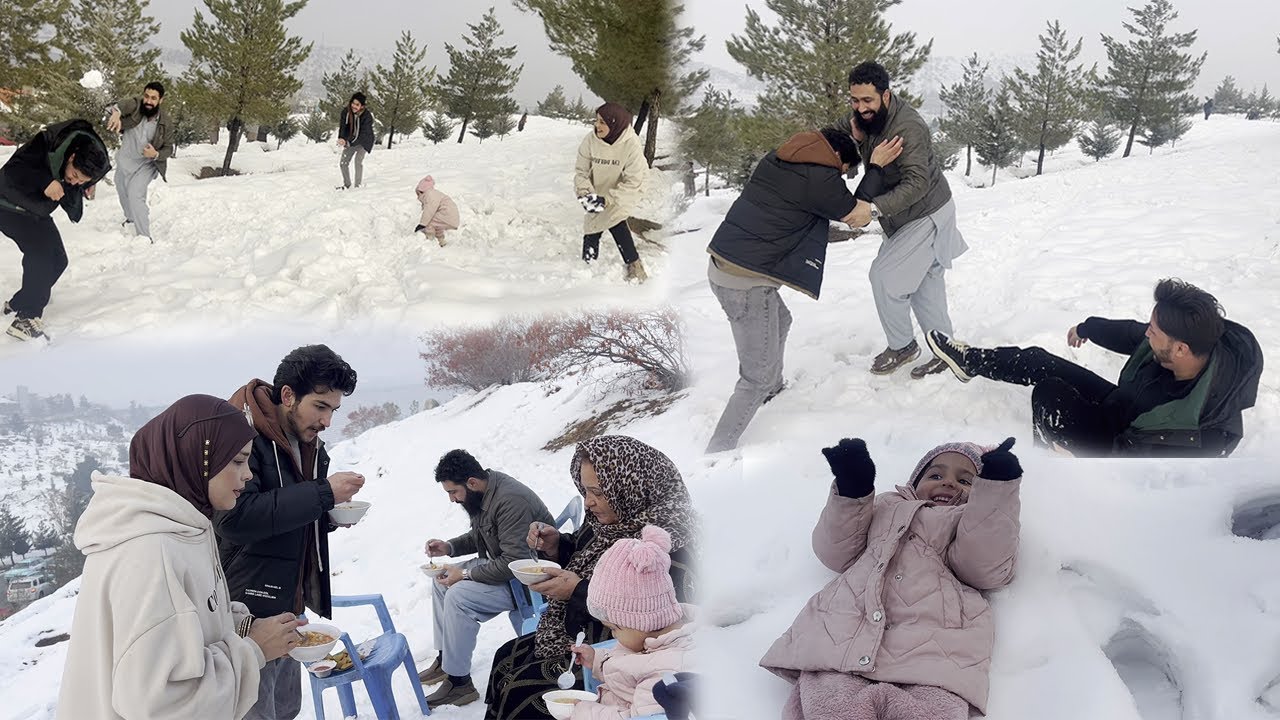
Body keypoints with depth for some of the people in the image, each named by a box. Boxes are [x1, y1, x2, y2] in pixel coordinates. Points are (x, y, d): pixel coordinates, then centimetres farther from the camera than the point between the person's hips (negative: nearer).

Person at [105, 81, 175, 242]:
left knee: (135, 194, -25)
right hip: (125, 161, 4)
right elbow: (124, 104, -44)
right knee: (123, 192, 26)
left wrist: (156, 154, -32)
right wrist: (116, 112, -67)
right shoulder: (135, 105, -21)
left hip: (146, 164, -4)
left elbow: (168, 149, -10)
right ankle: (132, 218, 56)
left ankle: (145, 235, -17)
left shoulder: (166, 124, -21)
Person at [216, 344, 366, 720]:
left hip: (288, 607, 9)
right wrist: (322, 493, -27)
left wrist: (329, 516, 0)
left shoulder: (310, 446, 11)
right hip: (248, 613, -9)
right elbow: (235, 517, -29)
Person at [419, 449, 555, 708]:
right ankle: (444, 659, 21)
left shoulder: (510, 501, -29)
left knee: (458, 596, -23)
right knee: (441, 579, 12)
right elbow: (478, 536, 20)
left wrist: (465, 574, -22)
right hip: (500, 564, 11)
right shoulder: (483, 494, 1)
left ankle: (459, 683, -13)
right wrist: (449, 547, 2)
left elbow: (514, 563, -31)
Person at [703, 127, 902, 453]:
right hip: (747, 282, -9)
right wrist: (876, 166, 12)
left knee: (780, 322, 34)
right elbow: (856, 214, 3)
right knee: (758, 377, 1)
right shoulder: (819, 177, -12)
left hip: (721, 264, 9)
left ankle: (772, 391, 55)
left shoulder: (777, 158, 11)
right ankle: (717, 452, 3)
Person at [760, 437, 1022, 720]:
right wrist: (851, 491, 11)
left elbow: (988, 568, 7)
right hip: (843, 629, 2)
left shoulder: (976, 520, 31)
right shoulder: (887, 506, 39)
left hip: (932, 641, -2)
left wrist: (995, 487, 1)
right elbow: (835, 553, 25)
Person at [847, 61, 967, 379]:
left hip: (928, 216, -9)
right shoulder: (870, 118, -3)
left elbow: (917, 183, -37)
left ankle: (902, 345, 8)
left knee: (884, 274, -10)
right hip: (905, 218, 9)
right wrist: (860, 140, -15)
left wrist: (874, 209, -48)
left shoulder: (908, 127, -30)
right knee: (924, 284, 15)